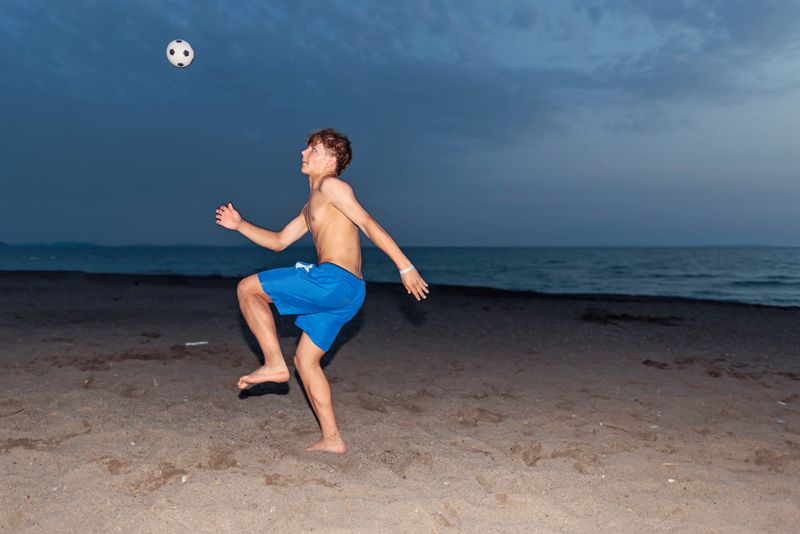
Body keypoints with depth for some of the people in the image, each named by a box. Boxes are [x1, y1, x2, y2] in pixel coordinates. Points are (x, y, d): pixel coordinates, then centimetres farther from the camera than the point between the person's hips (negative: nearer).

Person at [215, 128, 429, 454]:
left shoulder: (330, 186, -1)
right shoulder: (311, 206, 28)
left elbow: (370, 226, -10)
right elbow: (278, 242, 33)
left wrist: (405, 267, -16)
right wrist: (240, 225, 25)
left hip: (333, 279, -9)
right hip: (346, 293, 9)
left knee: (248, 289, 0)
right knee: (305, 359, 14)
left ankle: (274, 364, -2)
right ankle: (332, 439, 16)